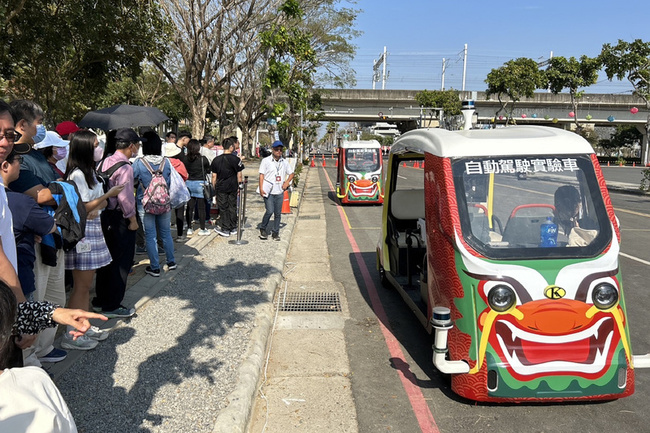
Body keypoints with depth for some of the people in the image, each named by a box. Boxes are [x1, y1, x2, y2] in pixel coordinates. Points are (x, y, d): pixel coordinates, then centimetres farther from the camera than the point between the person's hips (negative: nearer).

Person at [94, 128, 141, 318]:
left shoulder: (105, 162, 8)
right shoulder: (125, 167, -18)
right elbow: (125, 197, -21)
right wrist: (132, 219, -11)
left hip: (105, 215, 9)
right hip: (119, 218, -9)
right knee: (121, 262, 2)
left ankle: (100, 301, 30)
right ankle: (111, 306, 10)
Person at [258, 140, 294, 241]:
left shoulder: (284, 162, 13)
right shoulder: (266, 161, 1)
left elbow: (291, 173, 21)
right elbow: (261, 175, -1)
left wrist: (287, 182, 2)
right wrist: (261, 188, -10)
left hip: (279, 192, 4)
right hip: (268, 191, -4)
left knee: (278, 213, 5)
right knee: (270, 211, -13)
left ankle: (275, 232, 18)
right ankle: (263, 229, 10)